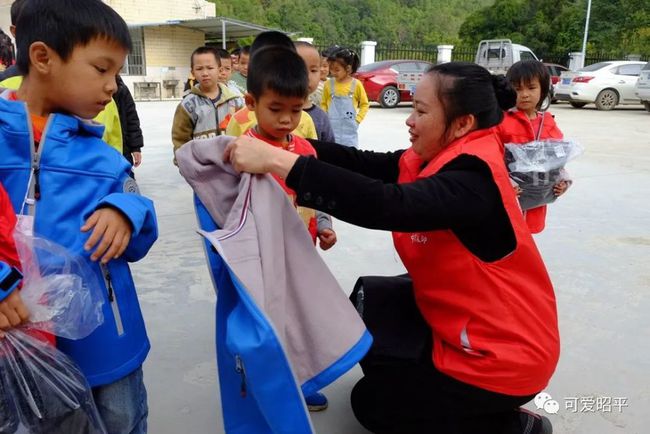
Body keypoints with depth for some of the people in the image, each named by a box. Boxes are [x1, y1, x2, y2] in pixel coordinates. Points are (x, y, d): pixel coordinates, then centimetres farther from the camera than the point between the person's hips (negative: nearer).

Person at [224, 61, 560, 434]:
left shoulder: (473, 179, -29)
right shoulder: (440, 157, 0)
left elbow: (387, 205, -44)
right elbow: (365, 164, -6)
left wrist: (278, 162, -44)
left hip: (504, 352, -8)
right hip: (466, 320, 9)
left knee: (373, 403, 6)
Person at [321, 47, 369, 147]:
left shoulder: (356, 84, -3)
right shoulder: (329, 84, 1)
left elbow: (365, 104, 7)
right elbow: (323, 104, 11)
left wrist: (357, 119, -2)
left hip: (349, 129, -1)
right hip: (332, 128, 1)